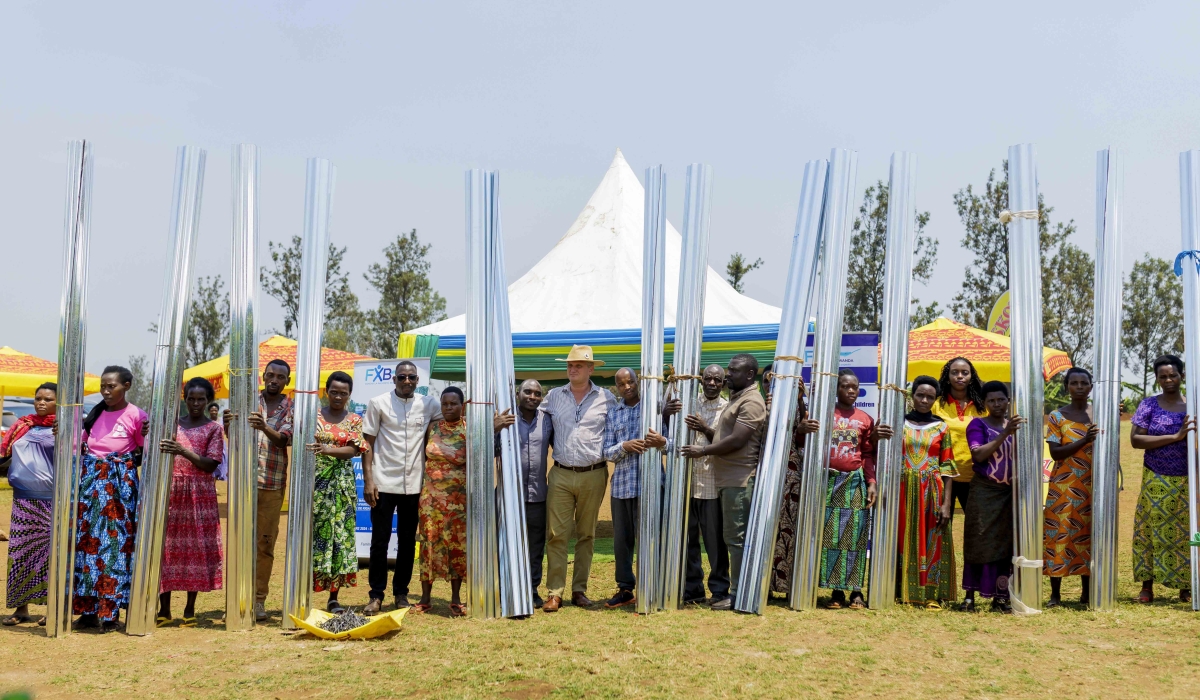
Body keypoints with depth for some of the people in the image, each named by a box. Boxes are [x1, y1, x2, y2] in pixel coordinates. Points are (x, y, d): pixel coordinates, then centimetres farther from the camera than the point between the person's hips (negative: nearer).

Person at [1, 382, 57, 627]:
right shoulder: (21, 425, 12)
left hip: (53, 501, -4)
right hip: (24, 499, 5)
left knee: (52, 552, -1)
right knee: (20, 551, 7)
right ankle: (21, 607, 16)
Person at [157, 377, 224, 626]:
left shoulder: (214, 428, 3)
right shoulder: (173, 424, 11)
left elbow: (210, 465, -7)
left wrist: (183, 451, -21)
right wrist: (160, 447, -13)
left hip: (200, 494, -2)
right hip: (171, 491, 2)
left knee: (196, 548, 0)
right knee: (166, 546, 0)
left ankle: (190, 610, 10)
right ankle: (164, 610, 8)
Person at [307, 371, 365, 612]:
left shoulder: (355, 420, 7)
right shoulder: (313, 416, 6)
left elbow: (352, 450, -6)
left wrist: (328, 449, -24)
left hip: (342, 485, 1)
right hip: (315, 483, -1)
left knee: (340, 535, 1)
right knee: (312, 534, -3)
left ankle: (333, 597, 9)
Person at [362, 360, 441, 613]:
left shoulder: (428, 404, 4)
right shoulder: (378, 404, 0)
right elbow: (368, 444, 0)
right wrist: (368, 481, -7)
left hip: (414, 485, 2)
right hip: (384, 483, -2)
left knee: (408, 541, 10)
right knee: (380, 541, 3)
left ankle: (401, 593, 21)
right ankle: (376, 595, 13)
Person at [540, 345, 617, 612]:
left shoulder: (607, 398, 3)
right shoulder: (553, 396, 8)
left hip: (593, 475, 0)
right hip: (560, 475, 1)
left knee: (586, 535, 8)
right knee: (556, 534, -3)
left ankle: (579, 590, 17)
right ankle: (554, 593, 3)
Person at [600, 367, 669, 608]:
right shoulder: (612, 413, 12)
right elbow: (607, 452, 6)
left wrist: (662, 442, -21)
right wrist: (625, 446, -14)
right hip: (621, 485, 4)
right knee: (621, 540, 9)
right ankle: (625, 589, 22)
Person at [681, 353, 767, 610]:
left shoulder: (751, 402, -12)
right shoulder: (735, 398, 20)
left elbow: (737, 440, -19)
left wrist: (703, 451, -12)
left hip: (740, 480, -10)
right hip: (728, 479, 10)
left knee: (736, 538, -6)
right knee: (732, 536, 12)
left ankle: (737, 595, -1)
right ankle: (737, 592, 18)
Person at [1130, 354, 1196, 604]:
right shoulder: (1149, 405, -1)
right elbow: (1135, 440, -11)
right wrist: (1174, 437, -18)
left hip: (1187, 482, 1)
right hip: (1156, 482, -1)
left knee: (1185, 532, 3)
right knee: (1151, 531, 1)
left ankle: (1185, 587, 14)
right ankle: (1147, 587, 8)